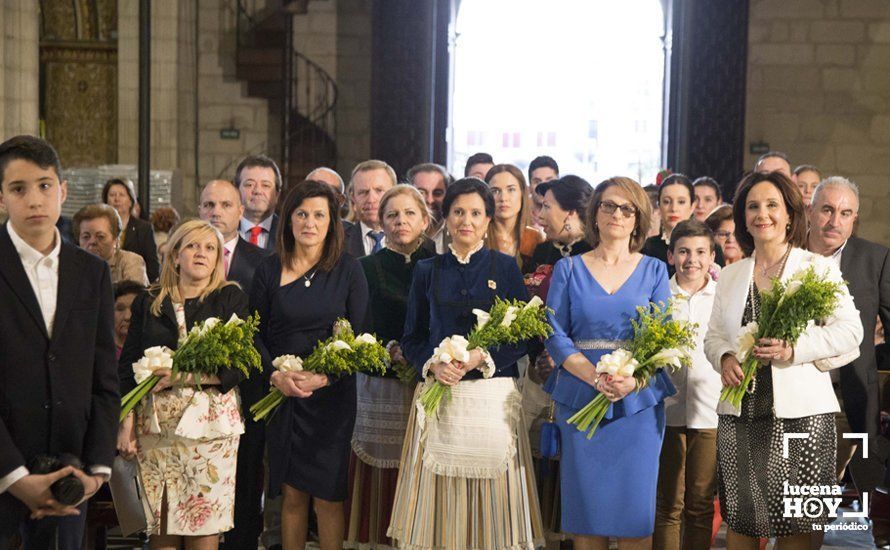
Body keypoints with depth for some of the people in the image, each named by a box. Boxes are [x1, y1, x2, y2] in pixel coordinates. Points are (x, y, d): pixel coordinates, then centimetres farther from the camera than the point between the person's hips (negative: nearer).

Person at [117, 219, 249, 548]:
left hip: (210, 421, -1)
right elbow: (127, 366, 9)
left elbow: (237, 366, -3)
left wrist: (186, 376, -15)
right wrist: (126, 422, -2)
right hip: (155, 423, 2)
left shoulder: (231, 299, 6)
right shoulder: (148, 302, 12)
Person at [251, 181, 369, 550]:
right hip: (281, 394, 1)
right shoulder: (269, 270, 5)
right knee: (291, 494, 4)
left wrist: (324, 377, -15)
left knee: (328, 497, -2)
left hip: (332, 394, -1)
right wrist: (275, 375, -12)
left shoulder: (348, 270, 1)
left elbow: (359, 337, -2)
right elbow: (255, 334, 5)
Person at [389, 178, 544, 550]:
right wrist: (432, 365, -11)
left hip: (492, 396, -1)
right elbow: (411, 338, 9)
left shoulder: (505, 267, 6)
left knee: (492, 501, -1)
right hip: (439, 396, 1)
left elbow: (523, 336, 2)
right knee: (438, 502, 1)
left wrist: (481, 358, -14)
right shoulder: (427, 271, 11)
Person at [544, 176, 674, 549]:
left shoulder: (653, 271, 9)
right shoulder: (569, 269, 8)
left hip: (639, 402, 0)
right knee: (585, 505, 1)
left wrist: (634, 378, -17)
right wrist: (595, 376, -16)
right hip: (579, 399, 0)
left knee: (635, 507, -2)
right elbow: (555, 336, 0)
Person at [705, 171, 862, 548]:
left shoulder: (818, 267, 1)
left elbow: (849, 330, -5)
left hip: (801, 413, -3)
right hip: (741, 414, 4)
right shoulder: (730, 276, 14)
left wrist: (794, 349, -18)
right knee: (739, 518, 6)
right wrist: (725, 358, -7)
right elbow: (713, 335, 16)